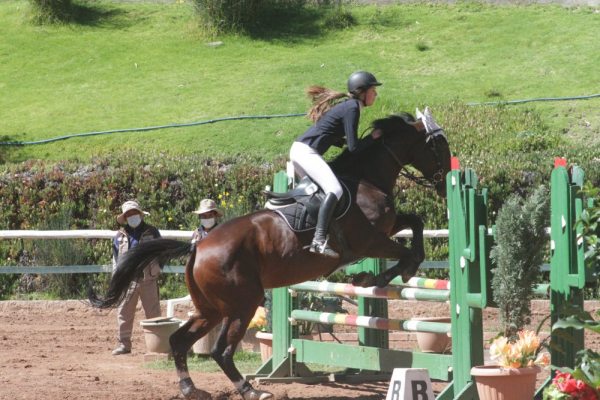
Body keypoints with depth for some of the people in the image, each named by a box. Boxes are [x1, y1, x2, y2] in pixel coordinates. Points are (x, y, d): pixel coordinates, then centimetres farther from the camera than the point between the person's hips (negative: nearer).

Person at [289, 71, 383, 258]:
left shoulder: (344, 104, 21)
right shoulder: (352, 108, -9)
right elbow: (353, 147, -12)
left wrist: (345, 142, 18)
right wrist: (372, 137, 3)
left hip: (298, 149, 11)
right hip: (307, 152, -11)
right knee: (335, 190, -25)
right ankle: (319, 240, -37)